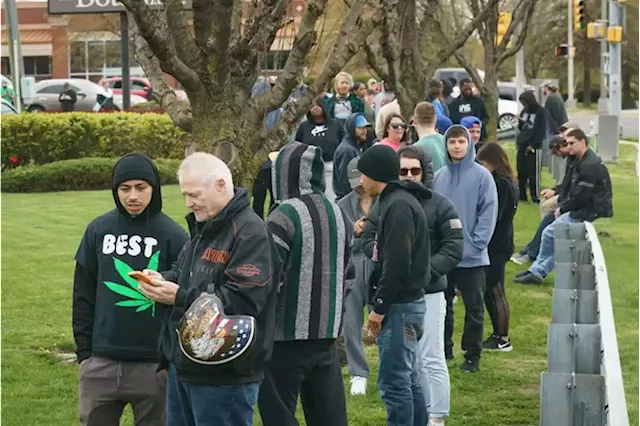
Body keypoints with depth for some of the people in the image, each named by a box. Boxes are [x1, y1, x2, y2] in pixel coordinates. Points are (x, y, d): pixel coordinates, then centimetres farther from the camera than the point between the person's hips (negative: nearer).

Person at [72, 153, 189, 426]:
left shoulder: (173, 236, -4)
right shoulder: (98, 230, 4)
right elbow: (83, 295, 9)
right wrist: (84, 350, 5)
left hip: (154, 365, -3)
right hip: (101, 363, 3)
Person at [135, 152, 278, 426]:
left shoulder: (250, 233, -17)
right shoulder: (204, 227, 14)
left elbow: (243, 300, -26)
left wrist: (179, 297, -24)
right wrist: (163, 280, -1)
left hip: (224, 375, -10)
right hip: (184, 364, 10)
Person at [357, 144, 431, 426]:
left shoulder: (398, 205, -16)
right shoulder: (400, 200, 16)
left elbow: (397, 263, -21)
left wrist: (379, 306, -18)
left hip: (399, 306, -10)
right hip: (407, 304, 10)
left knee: (394, 382, -7)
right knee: (409, 381, 14)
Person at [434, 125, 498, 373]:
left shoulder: (482, 176, -5)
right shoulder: (439, 176, 6)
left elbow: (488, 213, -8)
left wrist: (476, 244, -14)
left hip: (472, 257, -4)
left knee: (474, 308, 4)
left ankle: (472, 355, 12)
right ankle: (443, 350, 24)